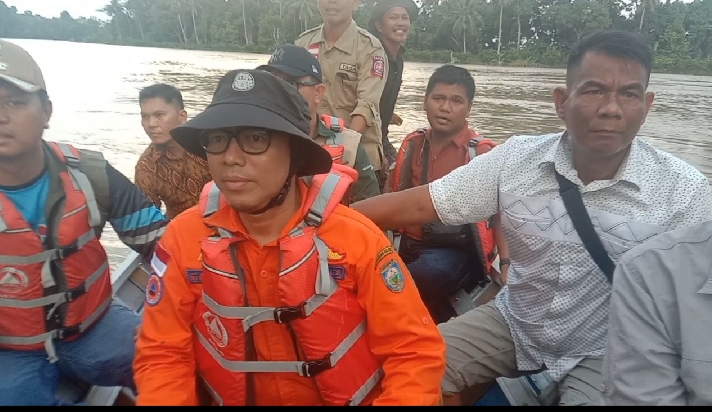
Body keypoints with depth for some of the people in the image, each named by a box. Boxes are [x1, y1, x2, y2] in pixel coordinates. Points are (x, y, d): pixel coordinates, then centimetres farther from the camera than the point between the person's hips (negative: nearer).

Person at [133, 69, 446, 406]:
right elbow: (163, 356, -5)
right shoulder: (183, 239, -11)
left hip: (351, 398, -1)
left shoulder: (355, 238, -17)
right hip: (235, 399, 2)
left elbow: (416, 351, -13)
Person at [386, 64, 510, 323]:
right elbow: (393, 198, 17)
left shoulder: (482, 153, -8)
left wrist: (506, 265, -15)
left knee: (423, 276, -34)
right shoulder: (412, 144, 7)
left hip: (460, 251, -5)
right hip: (414, 247, 5)